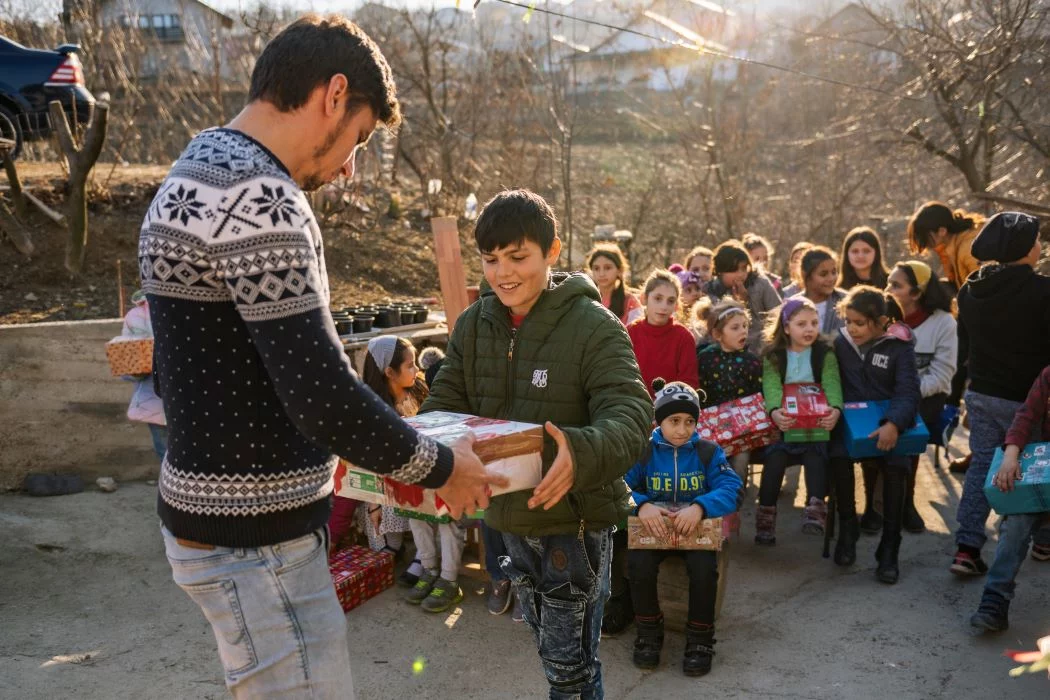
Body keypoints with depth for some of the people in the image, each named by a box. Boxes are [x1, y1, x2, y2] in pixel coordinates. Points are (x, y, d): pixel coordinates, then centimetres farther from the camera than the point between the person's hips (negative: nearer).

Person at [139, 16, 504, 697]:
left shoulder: (197, 176, 12)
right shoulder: (256, 195, -21)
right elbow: (320, 390, -26)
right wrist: (440, 468, -11)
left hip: (210, 507, 10)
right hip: (254, 538, -10)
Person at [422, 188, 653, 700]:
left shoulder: (593, 326, -18)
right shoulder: (473, 325, 0)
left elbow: (630, 415, -28)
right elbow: (444, 405, 2)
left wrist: (580, 452, -49)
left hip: (576, 518, -5)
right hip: (510, 515, 6)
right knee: (547, 645, 24)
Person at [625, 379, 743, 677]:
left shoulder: (709, 452, 2)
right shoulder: (642, 452, 1)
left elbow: (731, 490, -13)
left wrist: (700, 507, -33)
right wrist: (641, 505, -33)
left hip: (697, 530, 0)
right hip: (653, 529, 0)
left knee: (704, 568, -30)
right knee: (639, 564, -29)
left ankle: (700, 640, -6)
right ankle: (649, 634, -3)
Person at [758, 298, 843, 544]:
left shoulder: (825, 353, 7)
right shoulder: (772, 355, 5)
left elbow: (832, 384, -8)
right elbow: (771, 386, -12)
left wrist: (835, 408, -31)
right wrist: (774, 411, -34)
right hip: (783, 421, 0)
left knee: (815, 452, -29)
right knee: (776, 454, -27)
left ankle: (816, 507, -40)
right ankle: (766, 512, -25)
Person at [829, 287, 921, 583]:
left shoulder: (899, 346, -4)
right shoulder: (841, 343, 5)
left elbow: (908, 392, -12)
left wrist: (893, 424, -29)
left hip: (888, 422, -1)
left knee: (895, 467, -28)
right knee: (839, 457, -30)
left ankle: (889, 549, -13)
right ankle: (847, 530, -8)